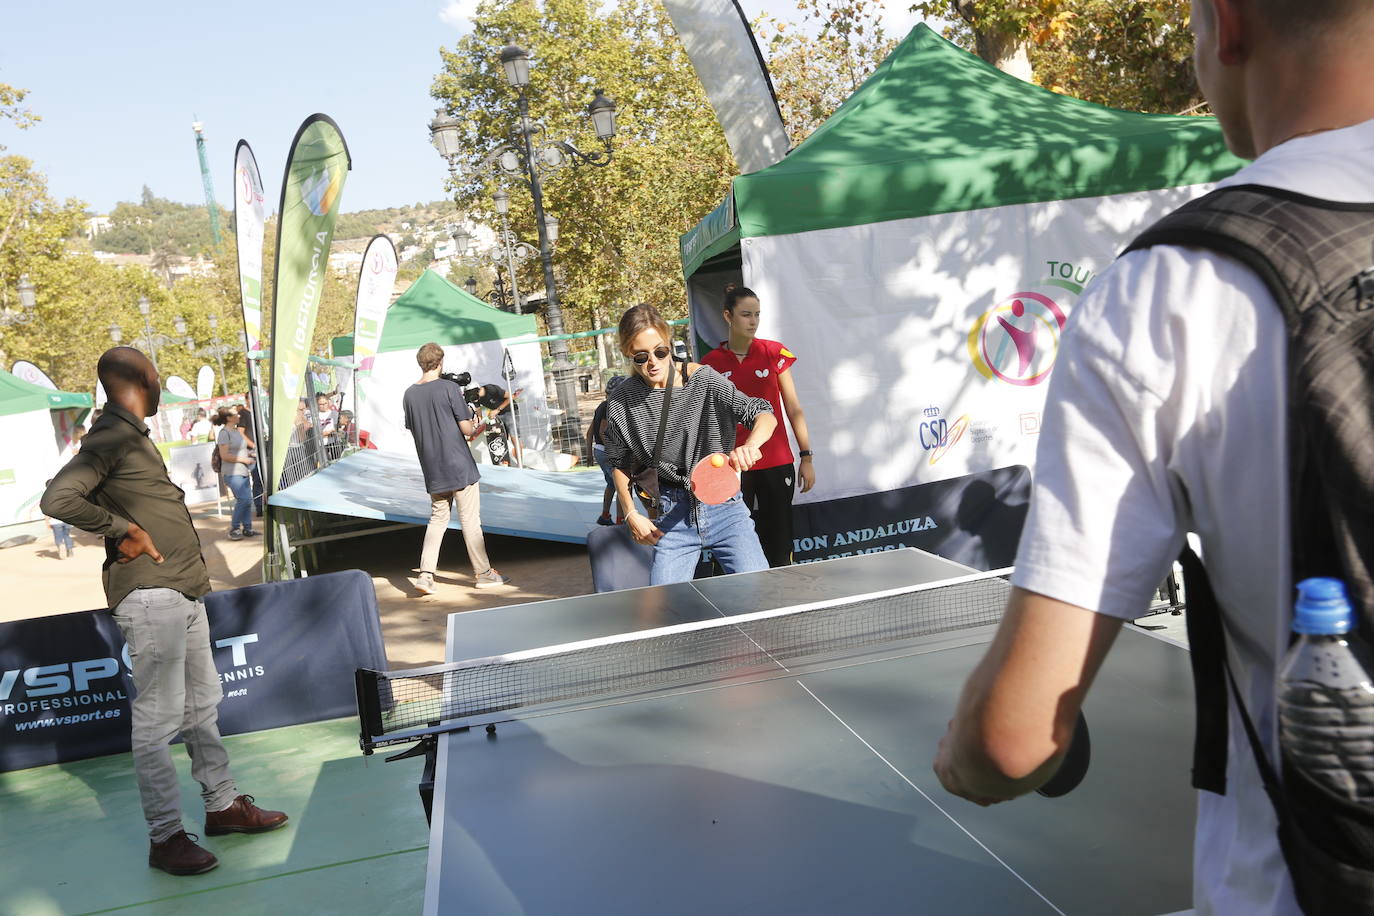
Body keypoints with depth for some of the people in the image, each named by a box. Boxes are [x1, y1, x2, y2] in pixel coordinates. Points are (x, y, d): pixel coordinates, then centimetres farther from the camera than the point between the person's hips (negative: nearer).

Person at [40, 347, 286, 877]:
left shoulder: (132, 435, 17)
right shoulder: (111, 437, -12)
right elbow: (58, 499, -24)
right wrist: (123, 530, -17)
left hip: (183, 591, 10)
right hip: (150, 594, -10)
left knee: (202, 704, 17)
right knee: (159, 717, -3)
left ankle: (222, 804, 28)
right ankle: (165, 836, 5)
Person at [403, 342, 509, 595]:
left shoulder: (409, 394, 4)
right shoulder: (449, 388, -12)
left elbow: (413, 430, 15)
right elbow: (466, 429, -12)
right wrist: (468, 414, 8)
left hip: (432, 470, 5)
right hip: (459, 466, -5)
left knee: (437, 519, 14)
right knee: (470, 520, 3)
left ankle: (425, 574, 4)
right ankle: (483, 573, 12)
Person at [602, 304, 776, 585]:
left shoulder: (703, 380, -8)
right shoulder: (620, 403, -2)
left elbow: (764, 414, -13)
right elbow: (620, 464, 13)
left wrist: (750, 445, -34)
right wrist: (631, 514, 4)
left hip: (722, 505, -1)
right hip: (672, 515, 1)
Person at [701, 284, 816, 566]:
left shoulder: (774, 353, 3)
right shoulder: (710, 363, 2)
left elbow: (794, 409, 6)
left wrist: (806, 457, 1)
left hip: (777, 463, 0)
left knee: (778, 545, 4)